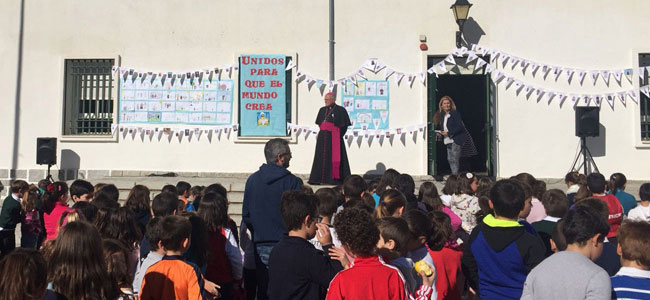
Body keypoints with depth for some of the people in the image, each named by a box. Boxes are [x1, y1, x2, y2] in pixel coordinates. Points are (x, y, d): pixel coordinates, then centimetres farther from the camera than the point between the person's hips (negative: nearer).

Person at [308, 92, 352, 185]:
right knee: (321, 158, 4)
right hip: (322, 138, 6)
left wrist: (337, 135, -5)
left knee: (333, 157, -6)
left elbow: (344, 125, -3)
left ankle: (334, 178, -2)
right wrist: (323, 132, 8)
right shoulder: (322, 110, 14)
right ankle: (320, 178, 8)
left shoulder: (340, 110, -3)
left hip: (334, 138, -5)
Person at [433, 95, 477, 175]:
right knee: (450, 159, 7)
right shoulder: (442, 115, 12)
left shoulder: (455, 113, -9)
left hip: (457, 139, -7)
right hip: (448, 141, 7)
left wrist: (448, 133, -19)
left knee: (454, 159, -12)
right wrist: (439, 133, -2)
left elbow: (460, 127, -16)